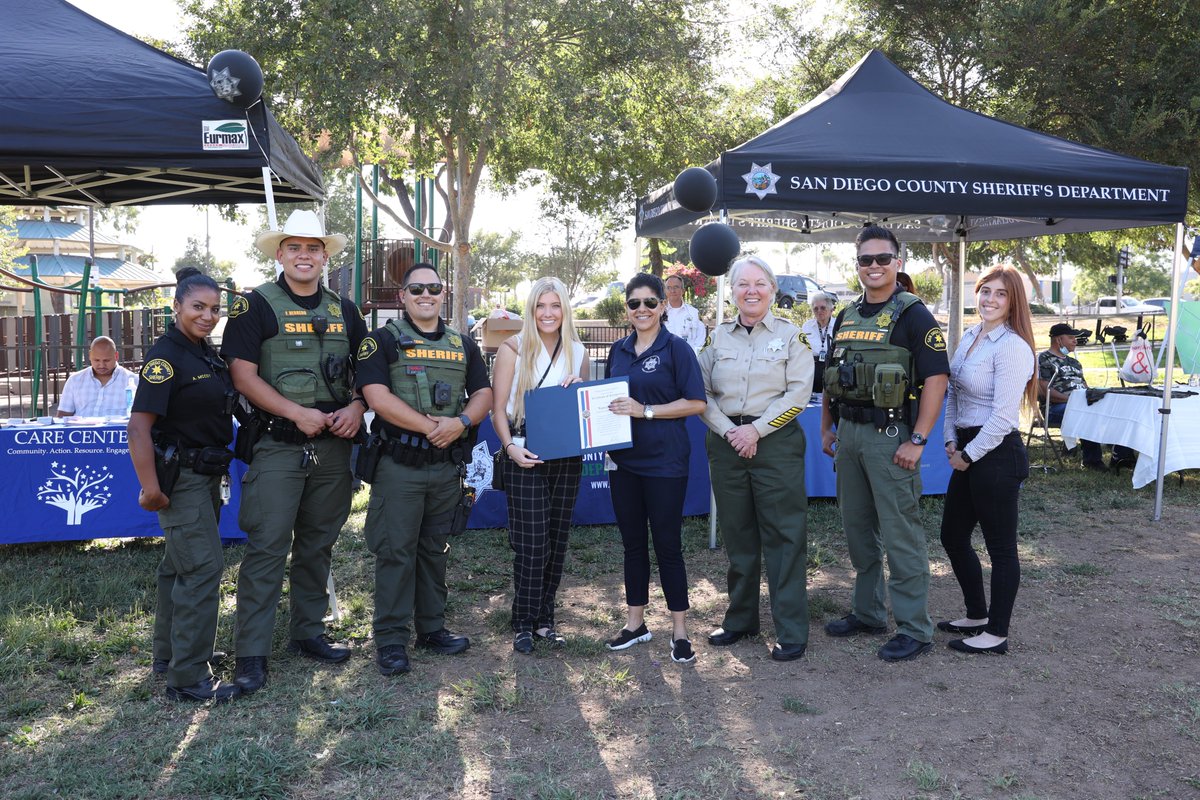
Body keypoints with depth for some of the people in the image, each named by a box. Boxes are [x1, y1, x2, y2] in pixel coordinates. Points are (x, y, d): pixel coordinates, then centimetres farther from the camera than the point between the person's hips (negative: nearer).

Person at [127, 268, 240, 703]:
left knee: (181, 564, 19)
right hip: (180, 475, -9)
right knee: (203, 567, -11)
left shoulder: (208, 355, 10)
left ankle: (169, 649, 34)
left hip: (206, 474, 9)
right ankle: (189, 677, -4)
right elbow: (138, 427, -22)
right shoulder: (165, 355, -16)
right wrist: (151, 489, -23)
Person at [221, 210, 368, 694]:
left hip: (333, 445, 5)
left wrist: (356, 407, -5)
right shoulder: (256, 305, -3)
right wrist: (296, 413, -17)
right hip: (277, 447, -5)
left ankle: (308, 633, 27)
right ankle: (252, 653, 3)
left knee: (318, 545, 14)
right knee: (267, 548, -5)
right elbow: (243, 375, -9)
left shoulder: (344, 310, 12)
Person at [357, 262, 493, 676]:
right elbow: (377, 395, -13)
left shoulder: (463, 344, 13)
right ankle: (391, 638, 9)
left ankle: (432, 627, 26)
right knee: (396, 551, -1)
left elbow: (483, 393, 8)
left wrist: (461, 422, -13)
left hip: (447, 466, 5)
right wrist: (430, 426, -17)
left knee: (435, 549, 14)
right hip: (399, 465, -4)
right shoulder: (384, 340, -1)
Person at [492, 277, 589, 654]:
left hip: (567, 456, 4)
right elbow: (498, 409, -4)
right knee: (531, 543, -5)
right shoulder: (513, 348, -2)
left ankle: (544, 618, 22)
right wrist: (511, 447, -18)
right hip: (526, 456, -4)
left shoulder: (577, 352, 9)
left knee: (557, 540, 9)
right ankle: (523, 623, 10)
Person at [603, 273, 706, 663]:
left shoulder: (677, 349, -7)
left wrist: (645, 411, -19)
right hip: (623, 459, 6)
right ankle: (635, 622, 27)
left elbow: (696, 403, -12)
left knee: (667, 544, 1)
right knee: (632, 542, 13)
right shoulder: (618, 350, 10)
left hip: (664, 460, -5)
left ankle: (679, 631, 14)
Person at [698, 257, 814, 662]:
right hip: (727, 443, 3)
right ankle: (740, 619, 24)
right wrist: (729, 431, -8)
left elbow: (798, 393, -7)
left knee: (784, 536, -2)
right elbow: (702, 392, 5)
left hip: (776, 442, -3)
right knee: (736, 533, 11)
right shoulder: (718, 337, 9)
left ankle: (791, 631, 5)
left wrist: (757, 429, -13)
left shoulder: (791, 335, 1)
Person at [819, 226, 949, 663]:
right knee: (858, 529, 15)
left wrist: (918, 440, -19)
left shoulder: (912, 313, -8)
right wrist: (826, 428, 14)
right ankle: (868, 612, 29)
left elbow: (936, 377, -14)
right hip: (848, 434, 8)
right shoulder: (846, 316, 14)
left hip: (890, 434, -7)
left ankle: (915, 629, 8)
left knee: (900, 535, -3)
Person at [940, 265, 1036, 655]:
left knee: (1000, 547, 3)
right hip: (968, 452, 9)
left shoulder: (1012, 347, -16)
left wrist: (968, 455, -12)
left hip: (997, 454, -9)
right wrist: (951, 441, 5)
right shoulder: (968, 338, 11)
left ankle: (996, 634, 16)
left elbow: (1003, 416, -20)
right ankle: (977, 616, 34)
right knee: (953, 537, 17)